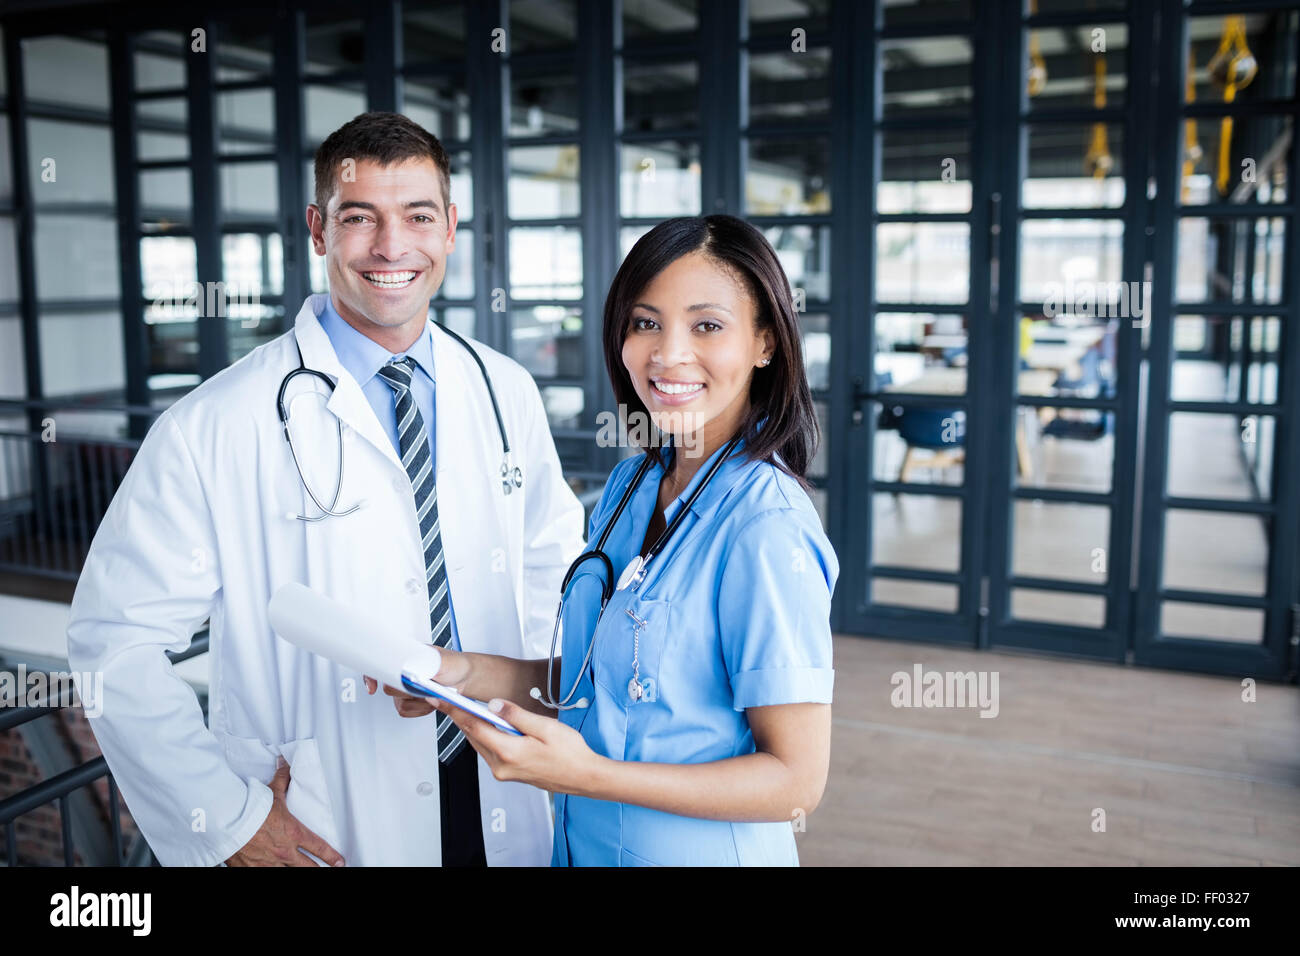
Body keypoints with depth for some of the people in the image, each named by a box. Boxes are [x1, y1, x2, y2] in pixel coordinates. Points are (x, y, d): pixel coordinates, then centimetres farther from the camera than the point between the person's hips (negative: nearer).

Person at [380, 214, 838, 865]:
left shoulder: (766, 527, -25)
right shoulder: (631, 485, -2)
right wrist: (471, 674, -8)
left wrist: (587, 774, -29)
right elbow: (601, 678, 6)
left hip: (698, 852, -7)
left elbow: (796, 781, -22)